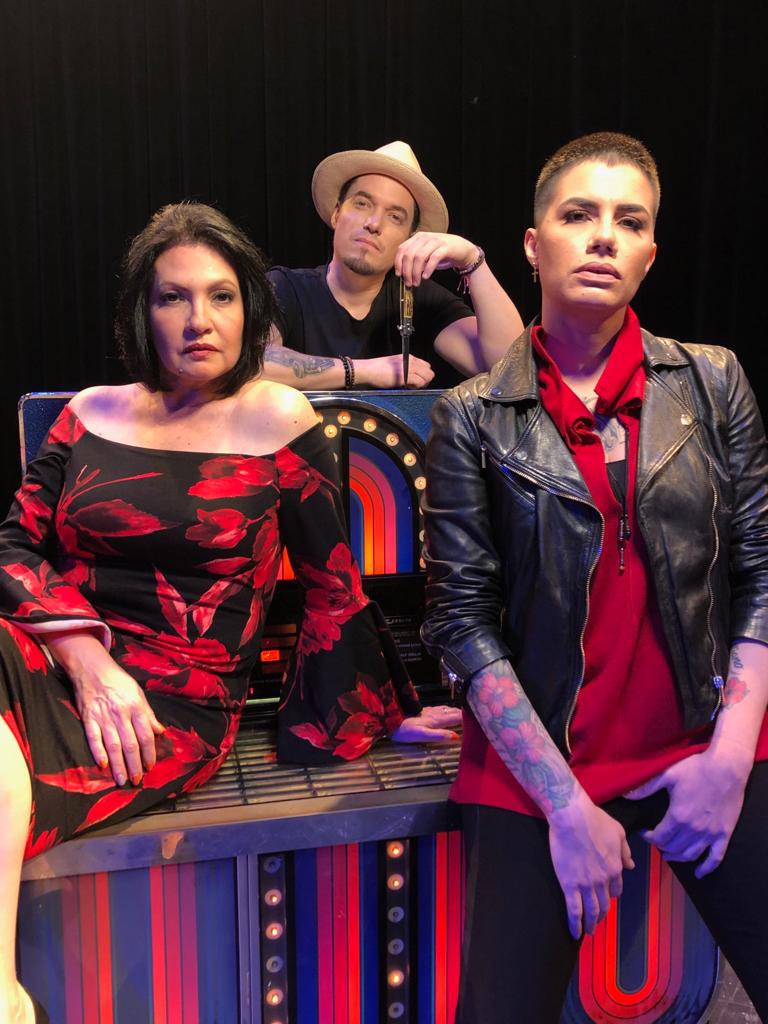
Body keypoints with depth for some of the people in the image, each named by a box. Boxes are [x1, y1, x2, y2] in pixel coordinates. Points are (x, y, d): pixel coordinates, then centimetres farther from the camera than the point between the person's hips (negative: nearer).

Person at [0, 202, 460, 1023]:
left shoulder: (278, 419, 1)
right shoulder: (92, 413, 13)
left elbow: (332, 586, 5)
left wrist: (386, 711, 11)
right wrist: (87, 657, -11)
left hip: (177, 702, -4)